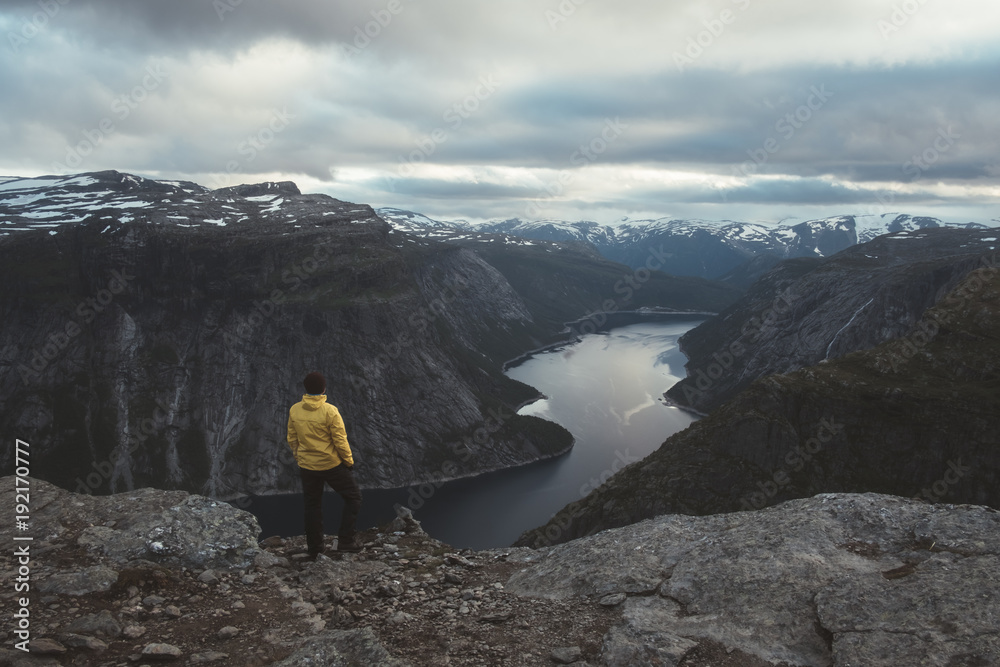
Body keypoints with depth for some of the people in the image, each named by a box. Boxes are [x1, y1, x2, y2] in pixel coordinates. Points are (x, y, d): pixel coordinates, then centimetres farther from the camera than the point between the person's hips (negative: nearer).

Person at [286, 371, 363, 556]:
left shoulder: (294, 410, -5)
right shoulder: (330, 411, -19)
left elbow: (292, 439, 5)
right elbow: (340, 441, -16)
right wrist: (349, 461, -2)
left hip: (307, 467, 5)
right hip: (332, 465, -4)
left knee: (312, 506, 18)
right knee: (353, 497, 12)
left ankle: (314, 547, 25)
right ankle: (345, 540, 6)